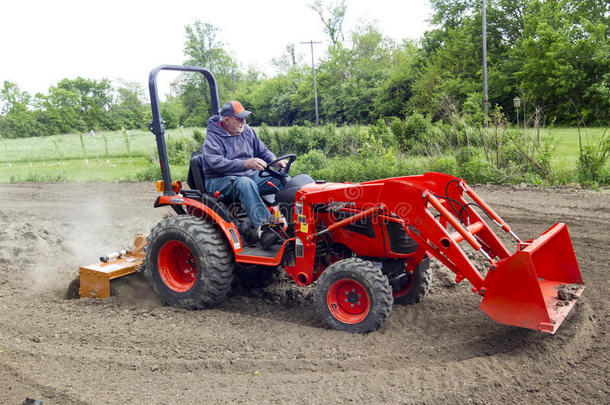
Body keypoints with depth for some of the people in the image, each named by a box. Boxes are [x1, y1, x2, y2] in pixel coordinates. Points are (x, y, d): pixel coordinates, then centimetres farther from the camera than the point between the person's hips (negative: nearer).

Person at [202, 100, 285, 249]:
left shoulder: (247, 131, 11)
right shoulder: (212, 136, -9)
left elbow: (263, 151, 18)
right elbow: (216, 162, -25)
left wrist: (276, 161, -5)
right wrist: (246, 164, -36)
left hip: (250, 176, 7)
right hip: (219, 180, -6)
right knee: (245, 183, -39)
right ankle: (263, 228, -51)